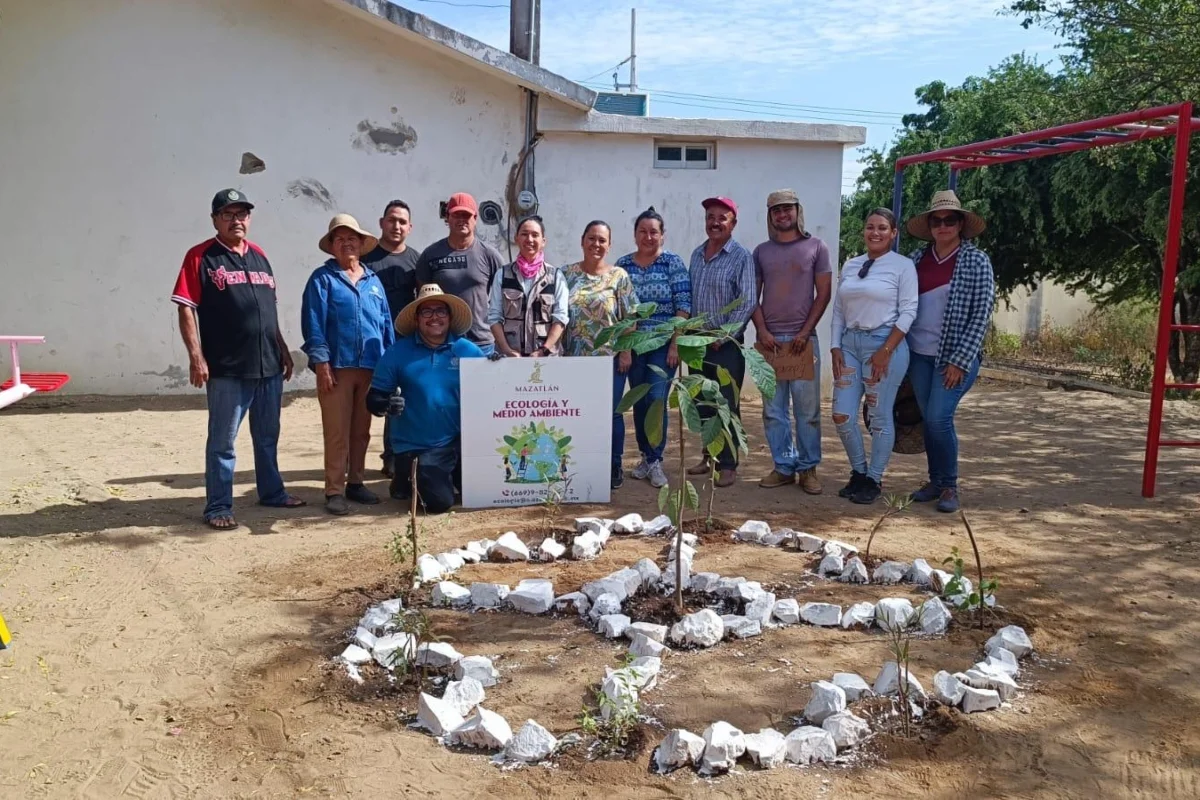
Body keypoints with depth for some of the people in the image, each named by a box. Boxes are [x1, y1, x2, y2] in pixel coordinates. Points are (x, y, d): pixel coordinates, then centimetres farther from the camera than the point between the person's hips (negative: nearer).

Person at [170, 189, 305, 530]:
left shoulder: (259, 255, 14)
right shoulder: (200, 256, -4)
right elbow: (186, 309, -9)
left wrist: (283, 349, 17)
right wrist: (196, 356, -16)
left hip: (269, 365, 6)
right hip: (227, 369, -6)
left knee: (268, 436, 17)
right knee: (222, 441, 1)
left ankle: (272, 492, 30)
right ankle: (218, 507, 9)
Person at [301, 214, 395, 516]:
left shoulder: (373, 281, 15)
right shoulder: (323, 278, 1)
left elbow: (386, 324, 15)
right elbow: (313, 324, -6)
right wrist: (321, 362, -14)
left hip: (370, 366, 5)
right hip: (336, 366, -5)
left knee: (362, 431, 12)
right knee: (336, 432, -3)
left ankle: (355, 482, 24)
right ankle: (334, 491, 3)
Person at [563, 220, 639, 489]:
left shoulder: (619, 276, 0)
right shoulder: (567, 274, 5)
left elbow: (630, 318, -1)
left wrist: (627, 351, -7)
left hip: (610, 356, -2)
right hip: (575, 356, 2)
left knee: (610, 412, 1)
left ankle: (614, 467, 14)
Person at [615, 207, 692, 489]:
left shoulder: (673, 263, -3)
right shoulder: (622, 264, 6)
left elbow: (683, 306, -7)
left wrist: (675, 344, -12)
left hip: (663, 345, -3)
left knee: (656, 400, -9)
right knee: (639, 402, 8)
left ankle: (654, 461, 0)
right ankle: (646, 456, 21)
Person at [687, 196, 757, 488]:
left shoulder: (742, 257, -7)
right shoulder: (696, 255, 11)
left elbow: (747, 303, -13)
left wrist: (723, 337, -16)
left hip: (727, 344, -6)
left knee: (727, 406, -3)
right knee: (702, 404, 12)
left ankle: (728, 465, 5)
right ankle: (710, 456, 25)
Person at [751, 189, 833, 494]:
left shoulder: (816, 247, 5)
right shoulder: (761, 251, 12)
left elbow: (823, 294, 1)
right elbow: (753, 296, 10)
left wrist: (805, 333, -8)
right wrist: (762, 331, -4)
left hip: (803, 338, -2)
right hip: (769, 339, 2)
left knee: (807, 409, 0)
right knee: (773, 410, 4)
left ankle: (808, 468, 10)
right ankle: (783, 467, 13)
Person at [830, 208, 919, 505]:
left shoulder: (902, 266, -2)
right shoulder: (850, 265, 13)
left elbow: (908, 311, -8)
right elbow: (838, 310, 13)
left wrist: (886, 350, -14)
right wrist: (835, 347, 3)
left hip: (884, 343, -5)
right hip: (850, 342, 5)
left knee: (879, 417, 2)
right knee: (842, 415, 2)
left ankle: (874, 479, 15)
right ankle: (858, 472, 22)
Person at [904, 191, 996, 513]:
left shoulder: (976, 261, -6)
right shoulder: (918, 258, 6)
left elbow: (981, 315, -9)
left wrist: (960, 361, -14)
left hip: (957, 356, -4)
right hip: (919, 354, 4)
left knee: (939, 418, -12)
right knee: (928, 420, 9)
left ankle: (949, 486, 4)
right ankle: (935, 481, 23)